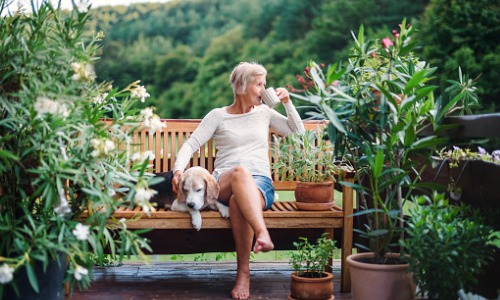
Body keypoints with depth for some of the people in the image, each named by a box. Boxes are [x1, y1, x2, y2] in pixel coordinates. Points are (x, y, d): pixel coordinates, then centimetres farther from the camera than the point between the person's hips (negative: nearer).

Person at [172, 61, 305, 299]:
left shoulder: (264, 112, 21)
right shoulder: (218, 116, 12)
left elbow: (298, 132, 26)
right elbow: (191, 145, 5)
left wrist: (287, 102, 14)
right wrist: (179, 169, -13)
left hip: (260, 183, 1)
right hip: (224, 184, -1)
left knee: (239, 202, -37)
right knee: (240, 172, -40)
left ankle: (243, 272, -35)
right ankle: (262, 233, -55)